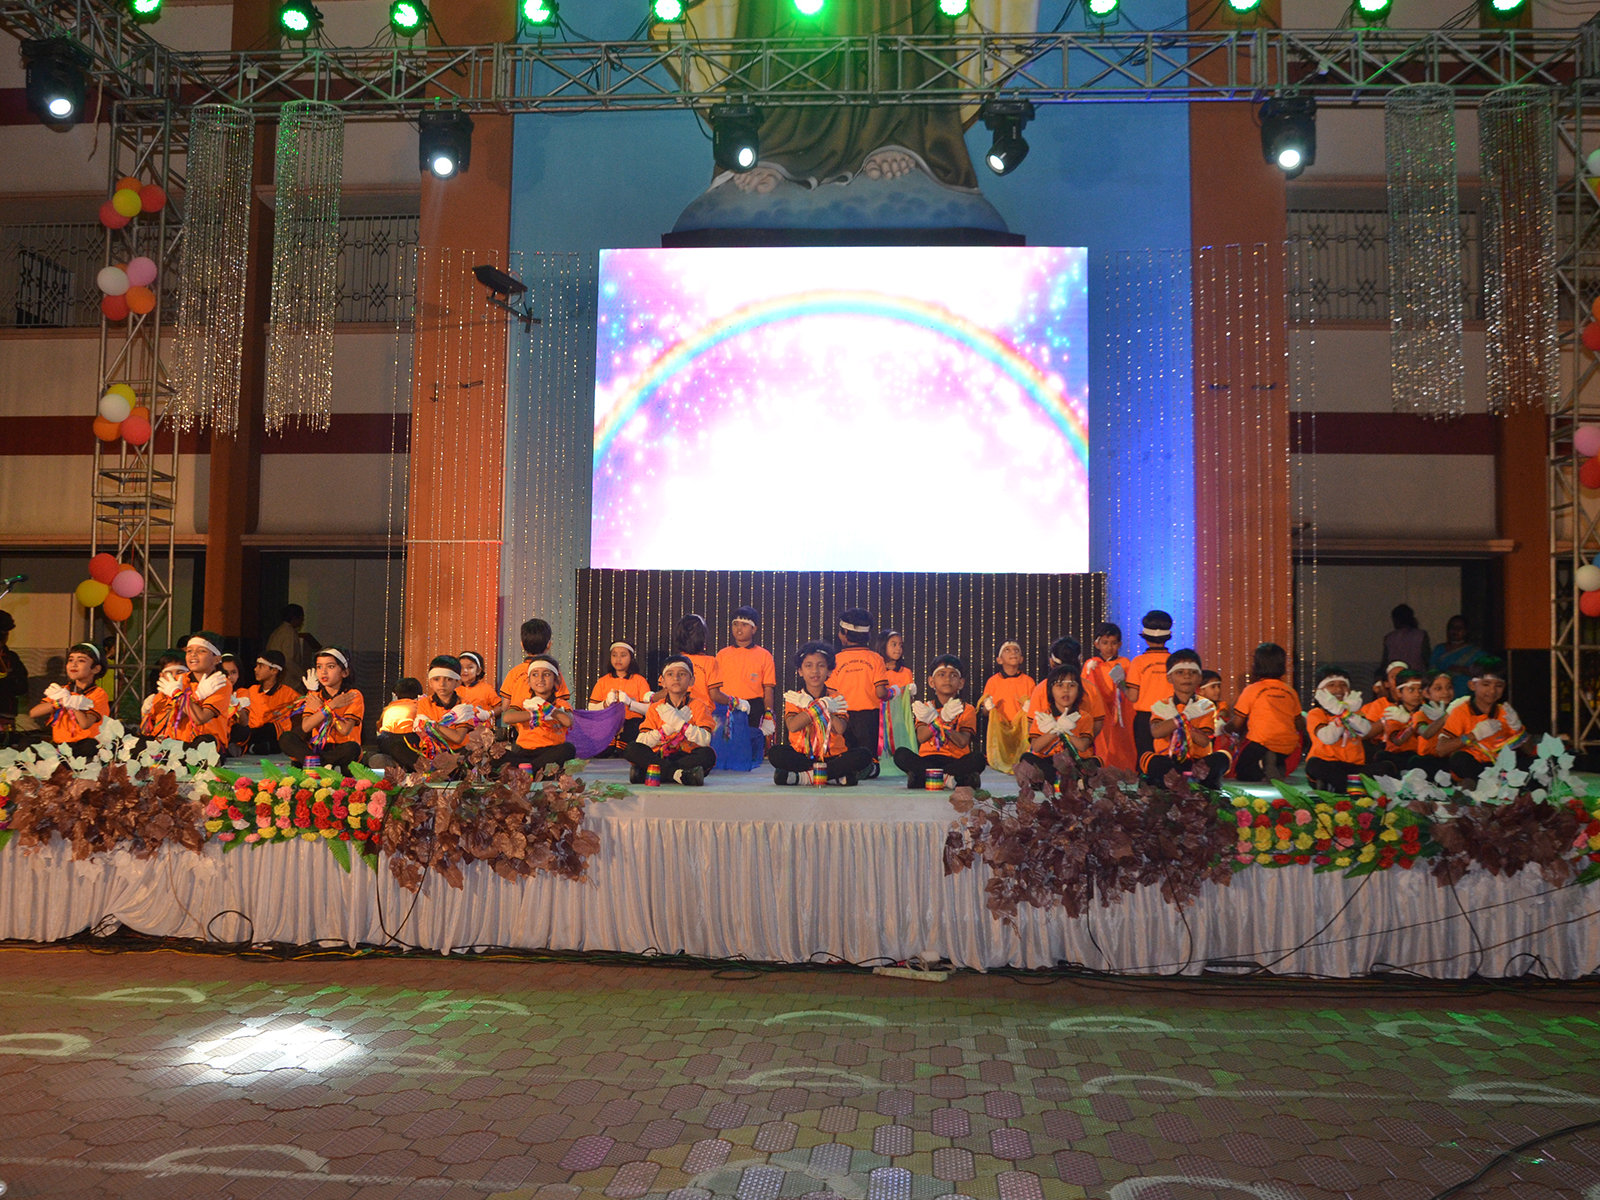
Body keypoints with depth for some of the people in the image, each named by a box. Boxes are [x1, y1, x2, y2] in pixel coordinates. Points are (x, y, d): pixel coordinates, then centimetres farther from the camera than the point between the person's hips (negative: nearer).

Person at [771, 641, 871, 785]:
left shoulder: (836, 698, 3)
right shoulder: (793, 698, 3)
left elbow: (840, 729, -16)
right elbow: (792, 726, -18)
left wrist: (808, 705, -14)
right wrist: (820, 706, -19)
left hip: (832, 756, 1)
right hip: (801, 756, -1)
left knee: (862, 754, -26)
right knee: (775, 753, -29)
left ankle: (801, 776, -23)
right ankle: (836, 776, -23)